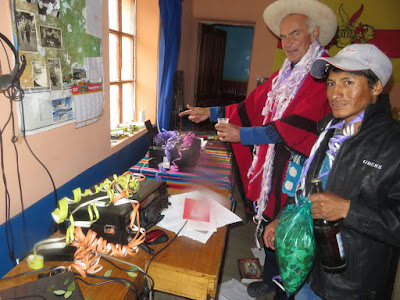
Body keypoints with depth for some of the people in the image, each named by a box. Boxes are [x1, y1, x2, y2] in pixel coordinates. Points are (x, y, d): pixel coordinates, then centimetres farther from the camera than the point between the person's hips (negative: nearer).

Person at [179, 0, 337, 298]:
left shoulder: (324, 76, -15)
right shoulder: (283, 76, 11)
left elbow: (297, 126, -25)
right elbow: (251, 107, 14)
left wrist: (242, 135, -26)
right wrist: (211, 112, 12)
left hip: (297, 174, -7)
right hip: (270, 167, 7)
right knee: (268, 227, 21)